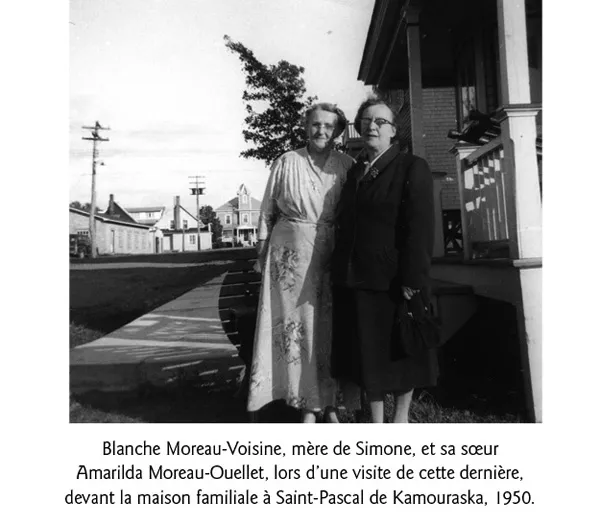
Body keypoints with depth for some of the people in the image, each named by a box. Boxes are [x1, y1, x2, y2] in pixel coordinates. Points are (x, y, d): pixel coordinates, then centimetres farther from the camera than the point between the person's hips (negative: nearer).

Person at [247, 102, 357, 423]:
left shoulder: (346, 166, 5)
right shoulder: (286, 163, 4)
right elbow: (268, 210, 7)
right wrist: (262, 250, 5)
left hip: (333, 254, 1)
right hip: (291, 251, 0)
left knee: (331, 326, 5)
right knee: (297, 325, 0)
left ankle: (330, 403, 20)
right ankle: (308, 406, 12)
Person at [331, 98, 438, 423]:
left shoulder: (412, 168, -4)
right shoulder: (354, 171, 14)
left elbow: (420, 230, -12)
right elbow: (344, 224, 13)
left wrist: (412, 282, -18)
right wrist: (339, 271, 6)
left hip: (391, 280, -5)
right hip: (353, 280, 6)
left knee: (399, 353, 10)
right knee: (366, 355, 12)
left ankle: (401, 417, 30)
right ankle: (376, 421, 28)